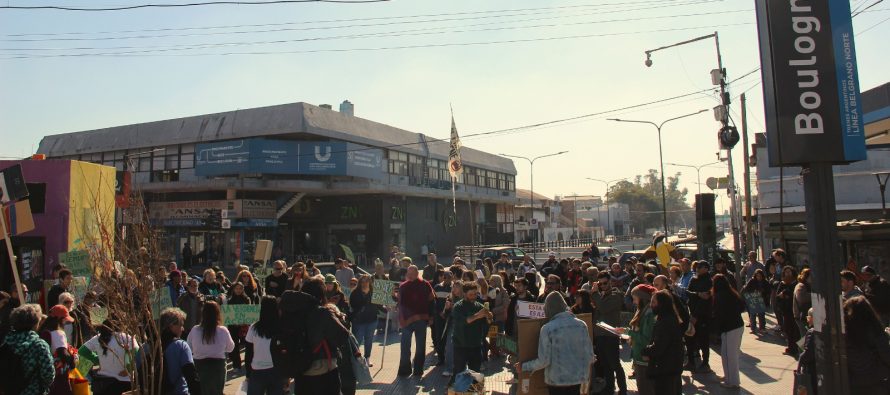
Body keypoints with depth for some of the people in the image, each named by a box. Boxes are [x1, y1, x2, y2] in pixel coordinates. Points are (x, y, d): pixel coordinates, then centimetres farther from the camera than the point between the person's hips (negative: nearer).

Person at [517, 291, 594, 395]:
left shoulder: (547, 328, -12)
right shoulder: (581, 325, -2)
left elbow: (544, 360, -13)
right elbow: (589, 355, 2)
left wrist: (524, 367, 3)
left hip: (557, 380, -3)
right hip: (579, 378, 3)